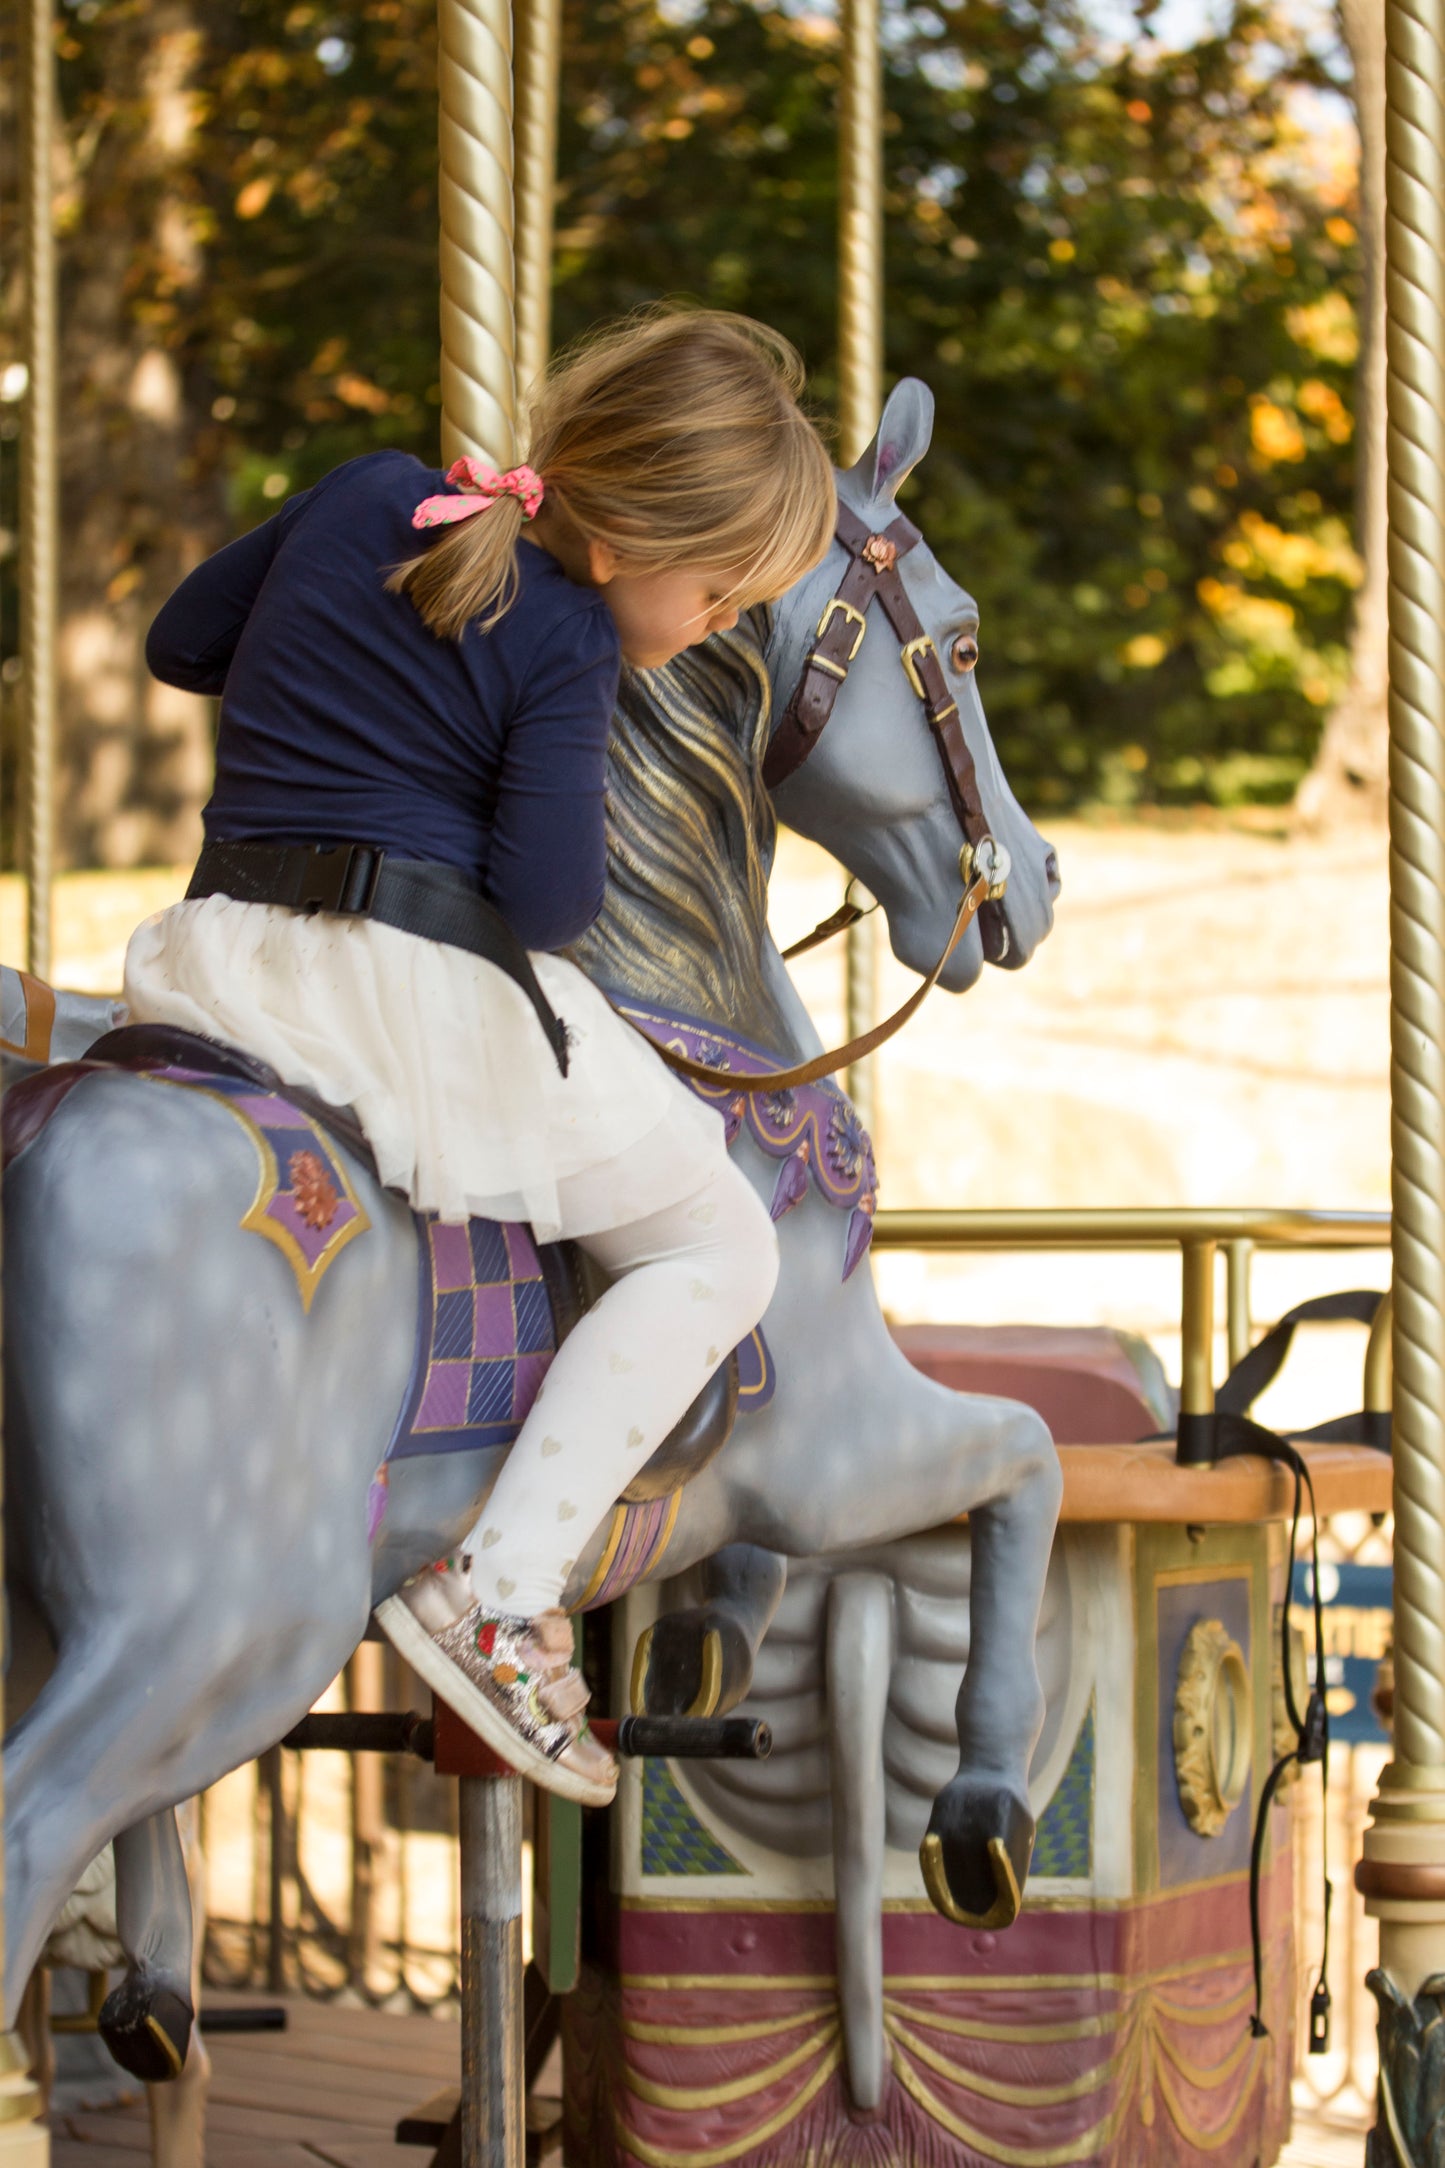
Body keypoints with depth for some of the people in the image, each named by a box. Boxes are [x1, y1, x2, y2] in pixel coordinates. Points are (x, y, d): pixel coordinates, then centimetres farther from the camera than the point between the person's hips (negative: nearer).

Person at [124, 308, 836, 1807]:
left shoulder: (360, 497, 12)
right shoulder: (565, 643, -9)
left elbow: (180, 644, 22)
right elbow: (548, 898, -15)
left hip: (222, 956, 7)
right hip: (426, 992, -7)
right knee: (716, 1249, 6)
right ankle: (501, 1590, -8)